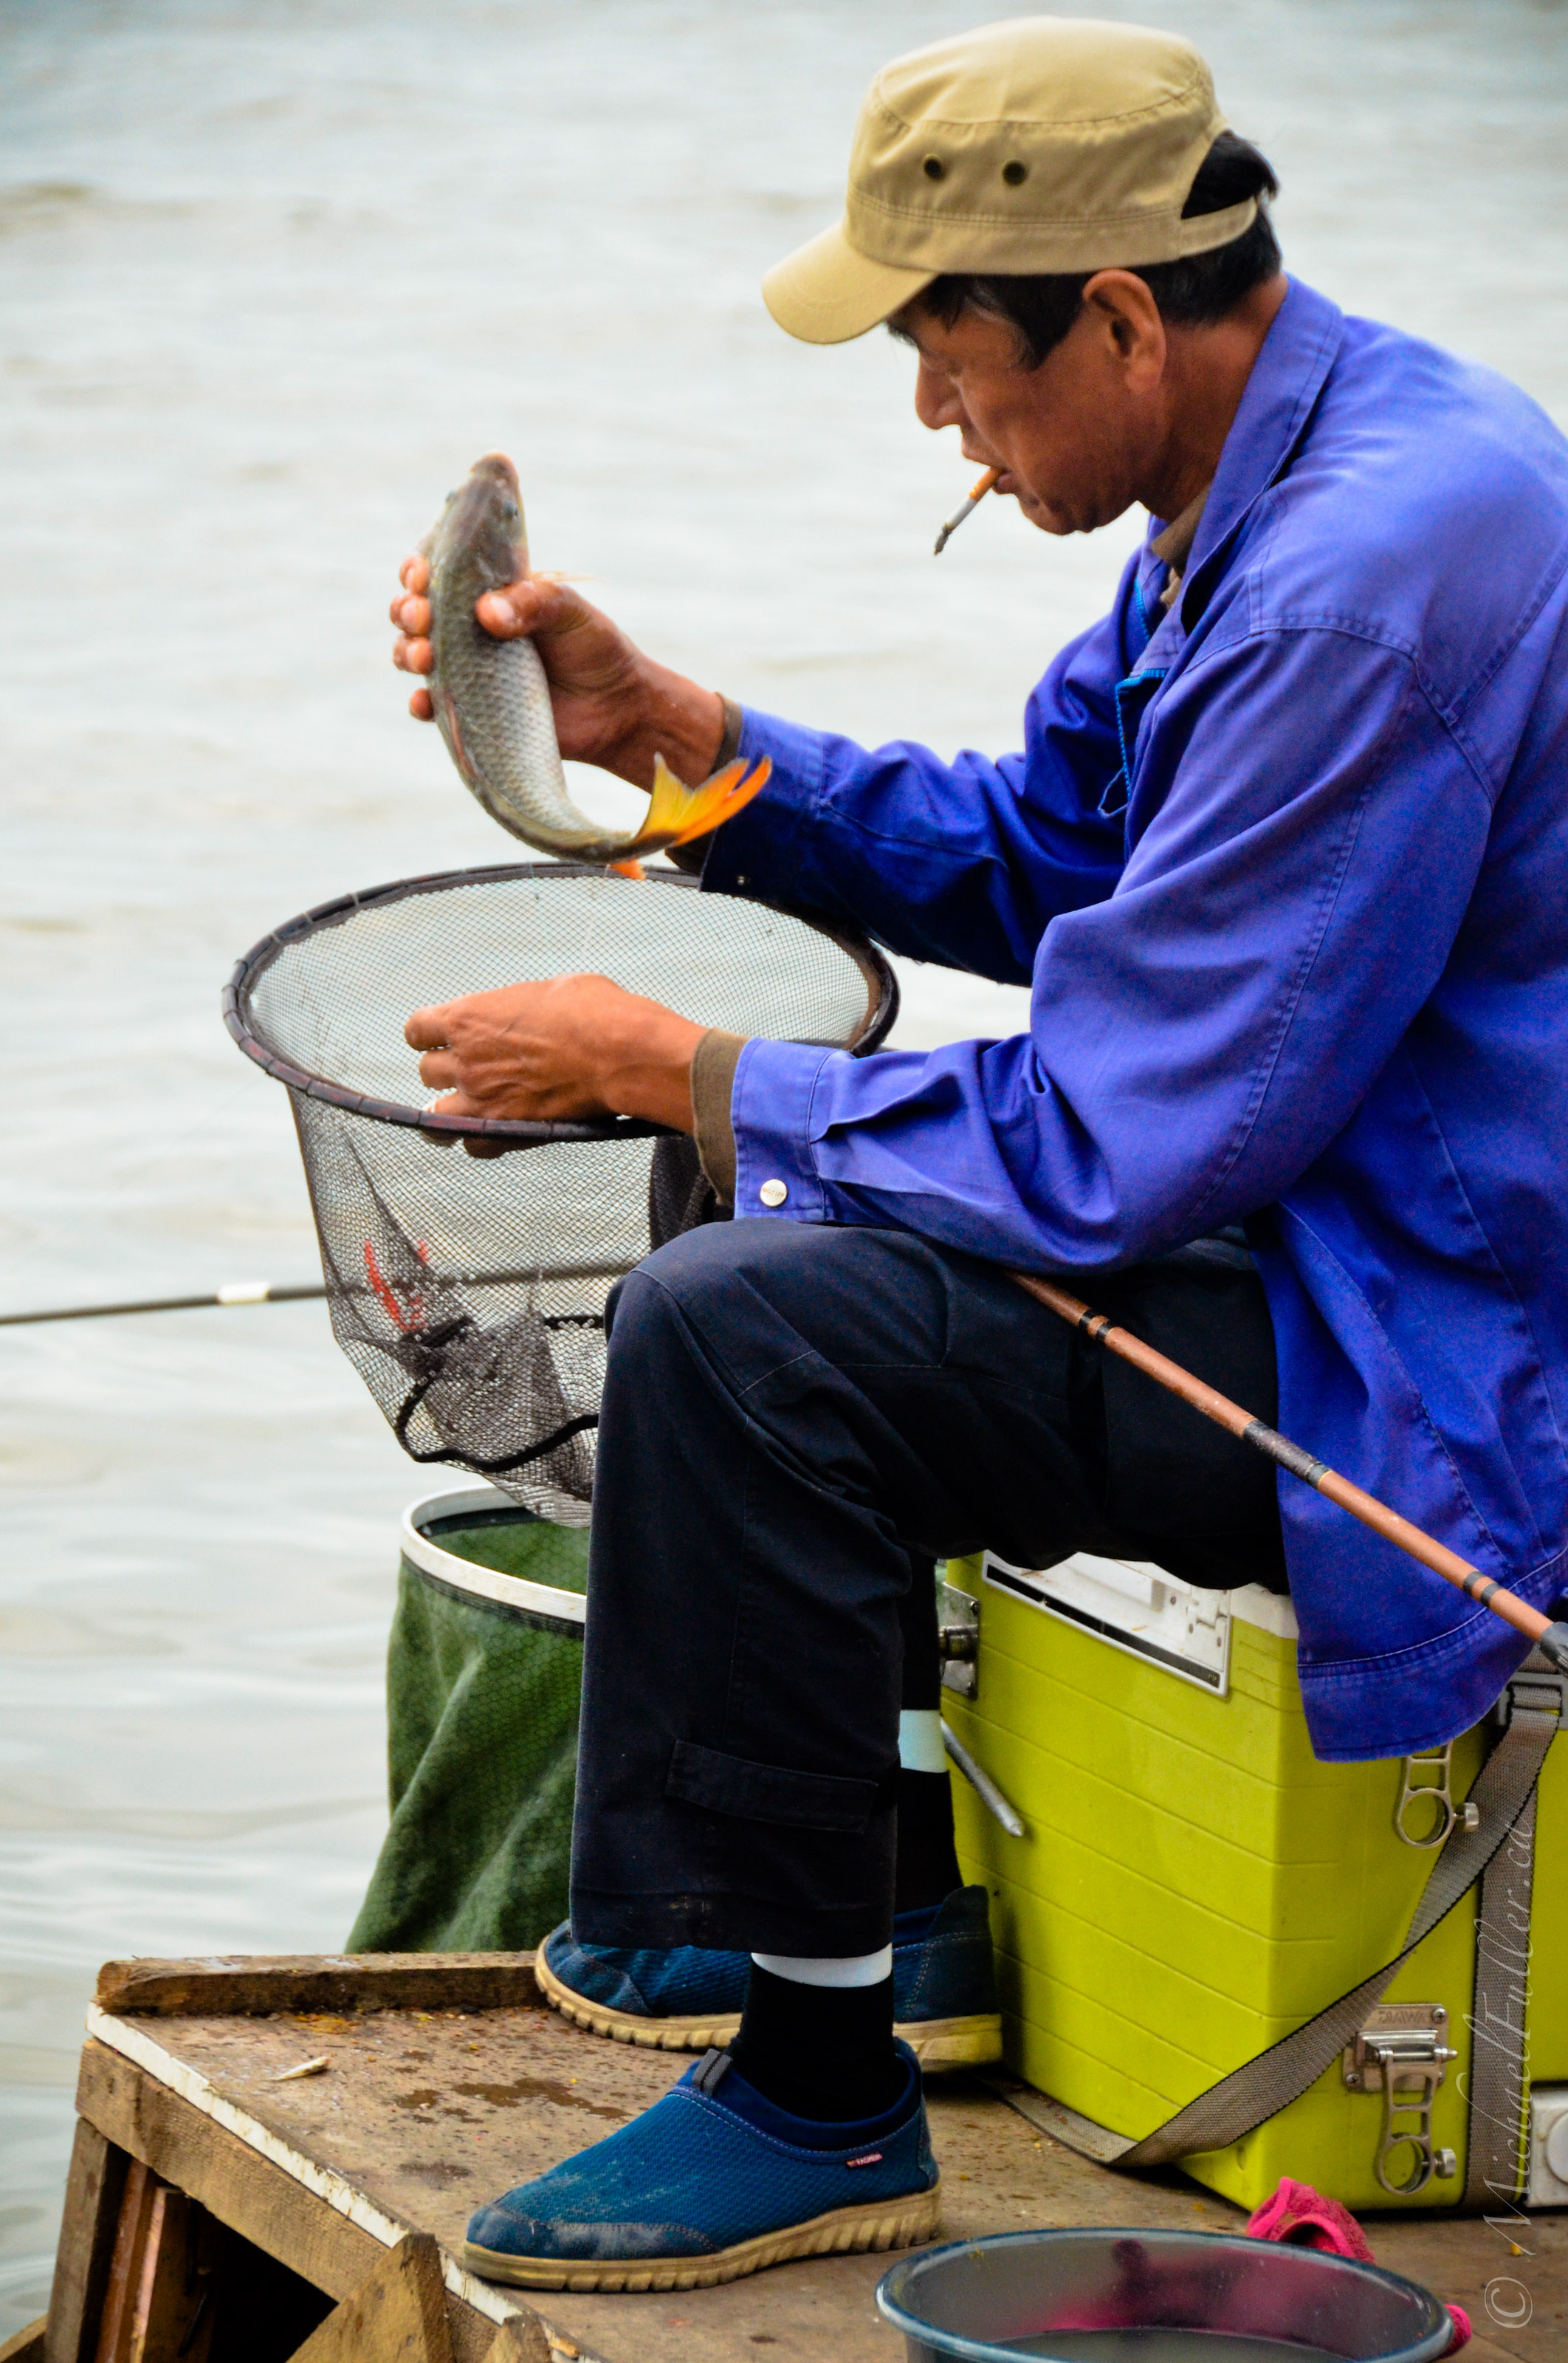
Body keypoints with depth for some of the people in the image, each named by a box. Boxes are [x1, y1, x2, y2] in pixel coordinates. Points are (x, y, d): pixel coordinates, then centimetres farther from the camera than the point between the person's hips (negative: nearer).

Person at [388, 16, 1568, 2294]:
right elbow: (1039, 853, 17)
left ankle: (813, 2089, -10)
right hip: (1355, 1230, 11)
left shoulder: (1370, 585, -28)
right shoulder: (1282, 474, 5)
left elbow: (1109, 1155, -26)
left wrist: (664, 1066, -13)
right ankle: (881, 1890, 32)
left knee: (743, 1329, -22)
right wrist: (660, 725, 5)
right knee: (783, 1208, 24)